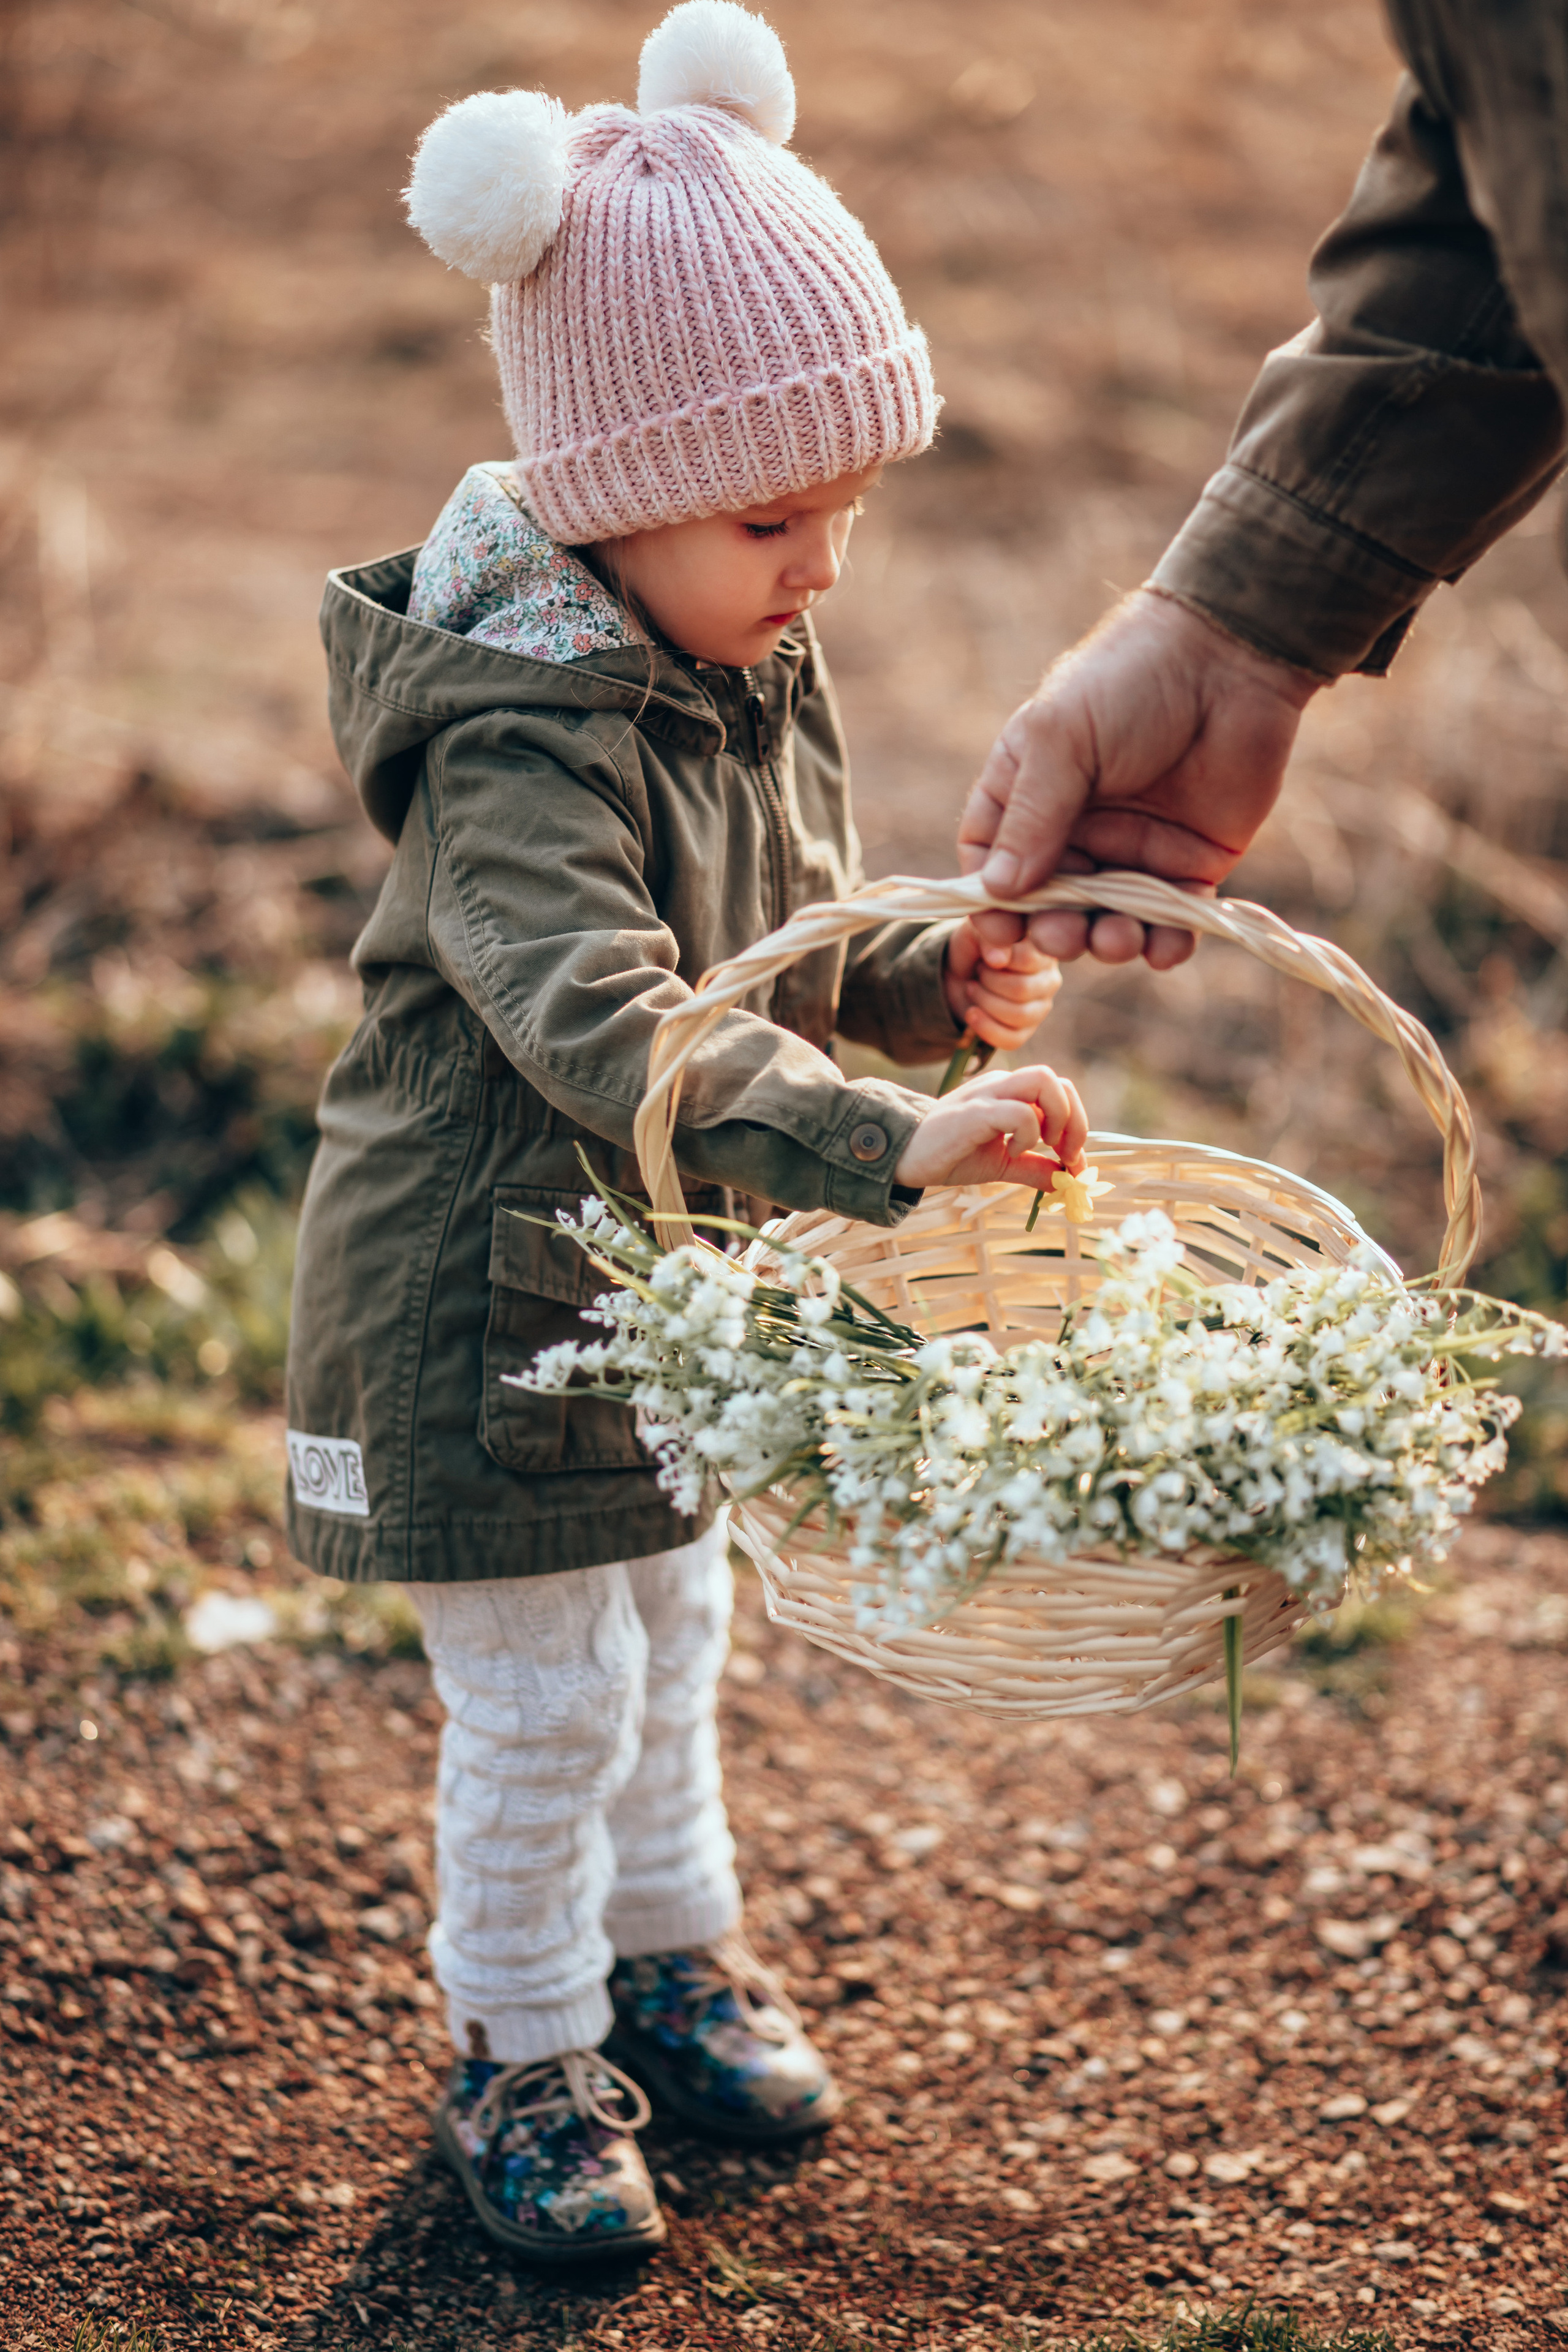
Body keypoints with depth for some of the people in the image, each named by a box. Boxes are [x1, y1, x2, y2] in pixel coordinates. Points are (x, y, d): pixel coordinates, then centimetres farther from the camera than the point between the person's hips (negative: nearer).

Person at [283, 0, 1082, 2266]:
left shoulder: (765, 678, -2)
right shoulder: (522, 743, -30)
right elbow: (611, 1033, -42)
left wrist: (928, 978, -10)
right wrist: (900, 1138, -50)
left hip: (667, 1272, 9)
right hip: (481, 1298, -8)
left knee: (671, 1629, 24)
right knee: (544, 1701, 4)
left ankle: (670, 1952, 46)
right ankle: (521, 2054, 26)